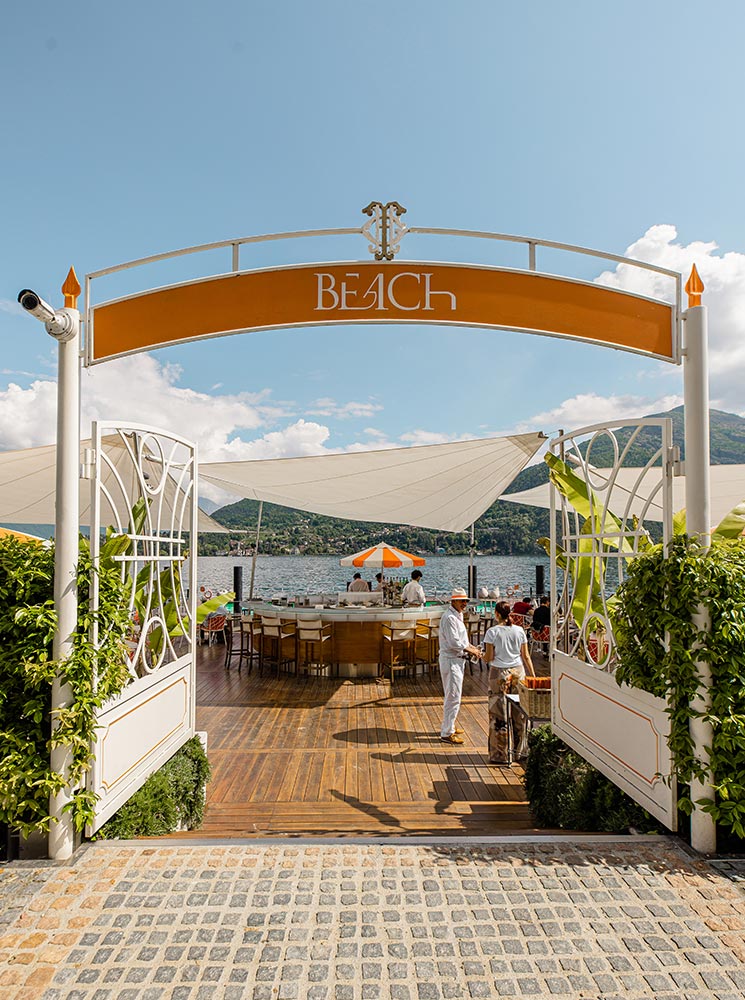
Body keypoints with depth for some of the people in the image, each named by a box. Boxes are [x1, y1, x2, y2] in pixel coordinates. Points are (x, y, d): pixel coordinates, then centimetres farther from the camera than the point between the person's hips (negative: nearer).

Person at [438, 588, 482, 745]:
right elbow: (454, 643, -23)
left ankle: (449, 726, 32)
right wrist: (470, 650, -13)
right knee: (453, 698, -7)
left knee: (451, 696, 20)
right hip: (450, 660, -10)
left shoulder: (458, 615, 14)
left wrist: (470, 647, 7)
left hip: (457, 660, 10)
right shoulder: (449, 617, -19)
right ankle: (447, 733, 0)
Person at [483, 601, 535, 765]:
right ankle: (520, 750, 24)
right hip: (518, 671, 4)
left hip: (499, 674, -4)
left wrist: (481, 655, 13)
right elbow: (526, 656, 5)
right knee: (519, 714, 14)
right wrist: (533, 675, 12)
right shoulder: (519, 630, 2)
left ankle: (500, 754, 9)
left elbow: (489, 657, -8)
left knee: (499, 715, 4)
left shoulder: (492, 632, -9)